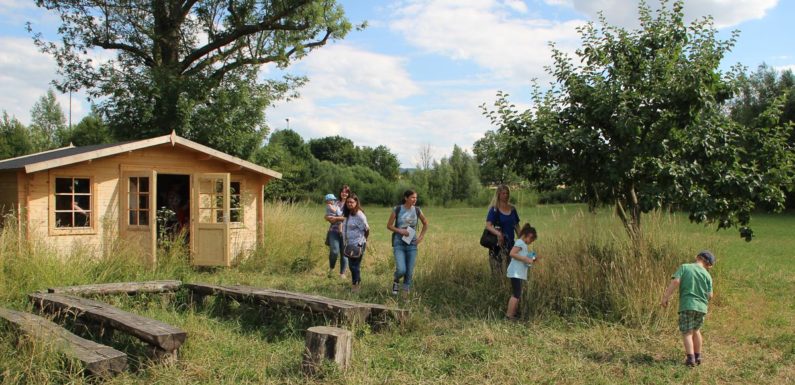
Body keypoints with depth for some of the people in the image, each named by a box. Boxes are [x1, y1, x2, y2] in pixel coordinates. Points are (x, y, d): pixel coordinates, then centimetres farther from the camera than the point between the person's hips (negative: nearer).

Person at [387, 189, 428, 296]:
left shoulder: (417, 210, 2)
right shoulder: (397, 210, -5)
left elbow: (425, 224, 18)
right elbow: (389, 225, 0)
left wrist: (421, 236, 6)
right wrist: (400, 231, -16)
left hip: (412, 244, 3)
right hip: (399, 244, -3)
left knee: (410, 271, 2)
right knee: (401, 270, -15)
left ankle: (406, 293, 16)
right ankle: (396, 281, 18)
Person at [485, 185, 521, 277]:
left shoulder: (512, 209, 11)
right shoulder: (494, 209, -5)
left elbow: (516, 226, 17)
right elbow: (488, 226, -17)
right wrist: (498, 233, -34)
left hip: (511, 243, 5)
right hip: (498, 244, -5)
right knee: (499, 270, -6)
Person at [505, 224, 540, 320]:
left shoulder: (524, 245, 23)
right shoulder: (520, 242, -8)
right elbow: (512, 253, -22)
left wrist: (534, 259, 12)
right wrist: (526, 259, -22)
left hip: (519, 273, 11)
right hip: (516, 273, -11)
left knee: (517, 294, 13)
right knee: (516, 294, -12)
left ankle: (512, 314, 18)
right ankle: (509, 315, -12)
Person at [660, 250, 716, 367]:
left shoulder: (684, 267, -1)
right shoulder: (707, 275, 4)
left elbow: (675, 281, -13)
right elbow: (710, 296, 3)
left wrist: (665, 297, -12)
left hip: (687, 305, -3)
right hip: (701, 307, 3)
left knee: (687, 332, 3)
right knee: (696, 330, 21)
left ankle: (690, 358, -8)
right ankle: (697, 356, 28)